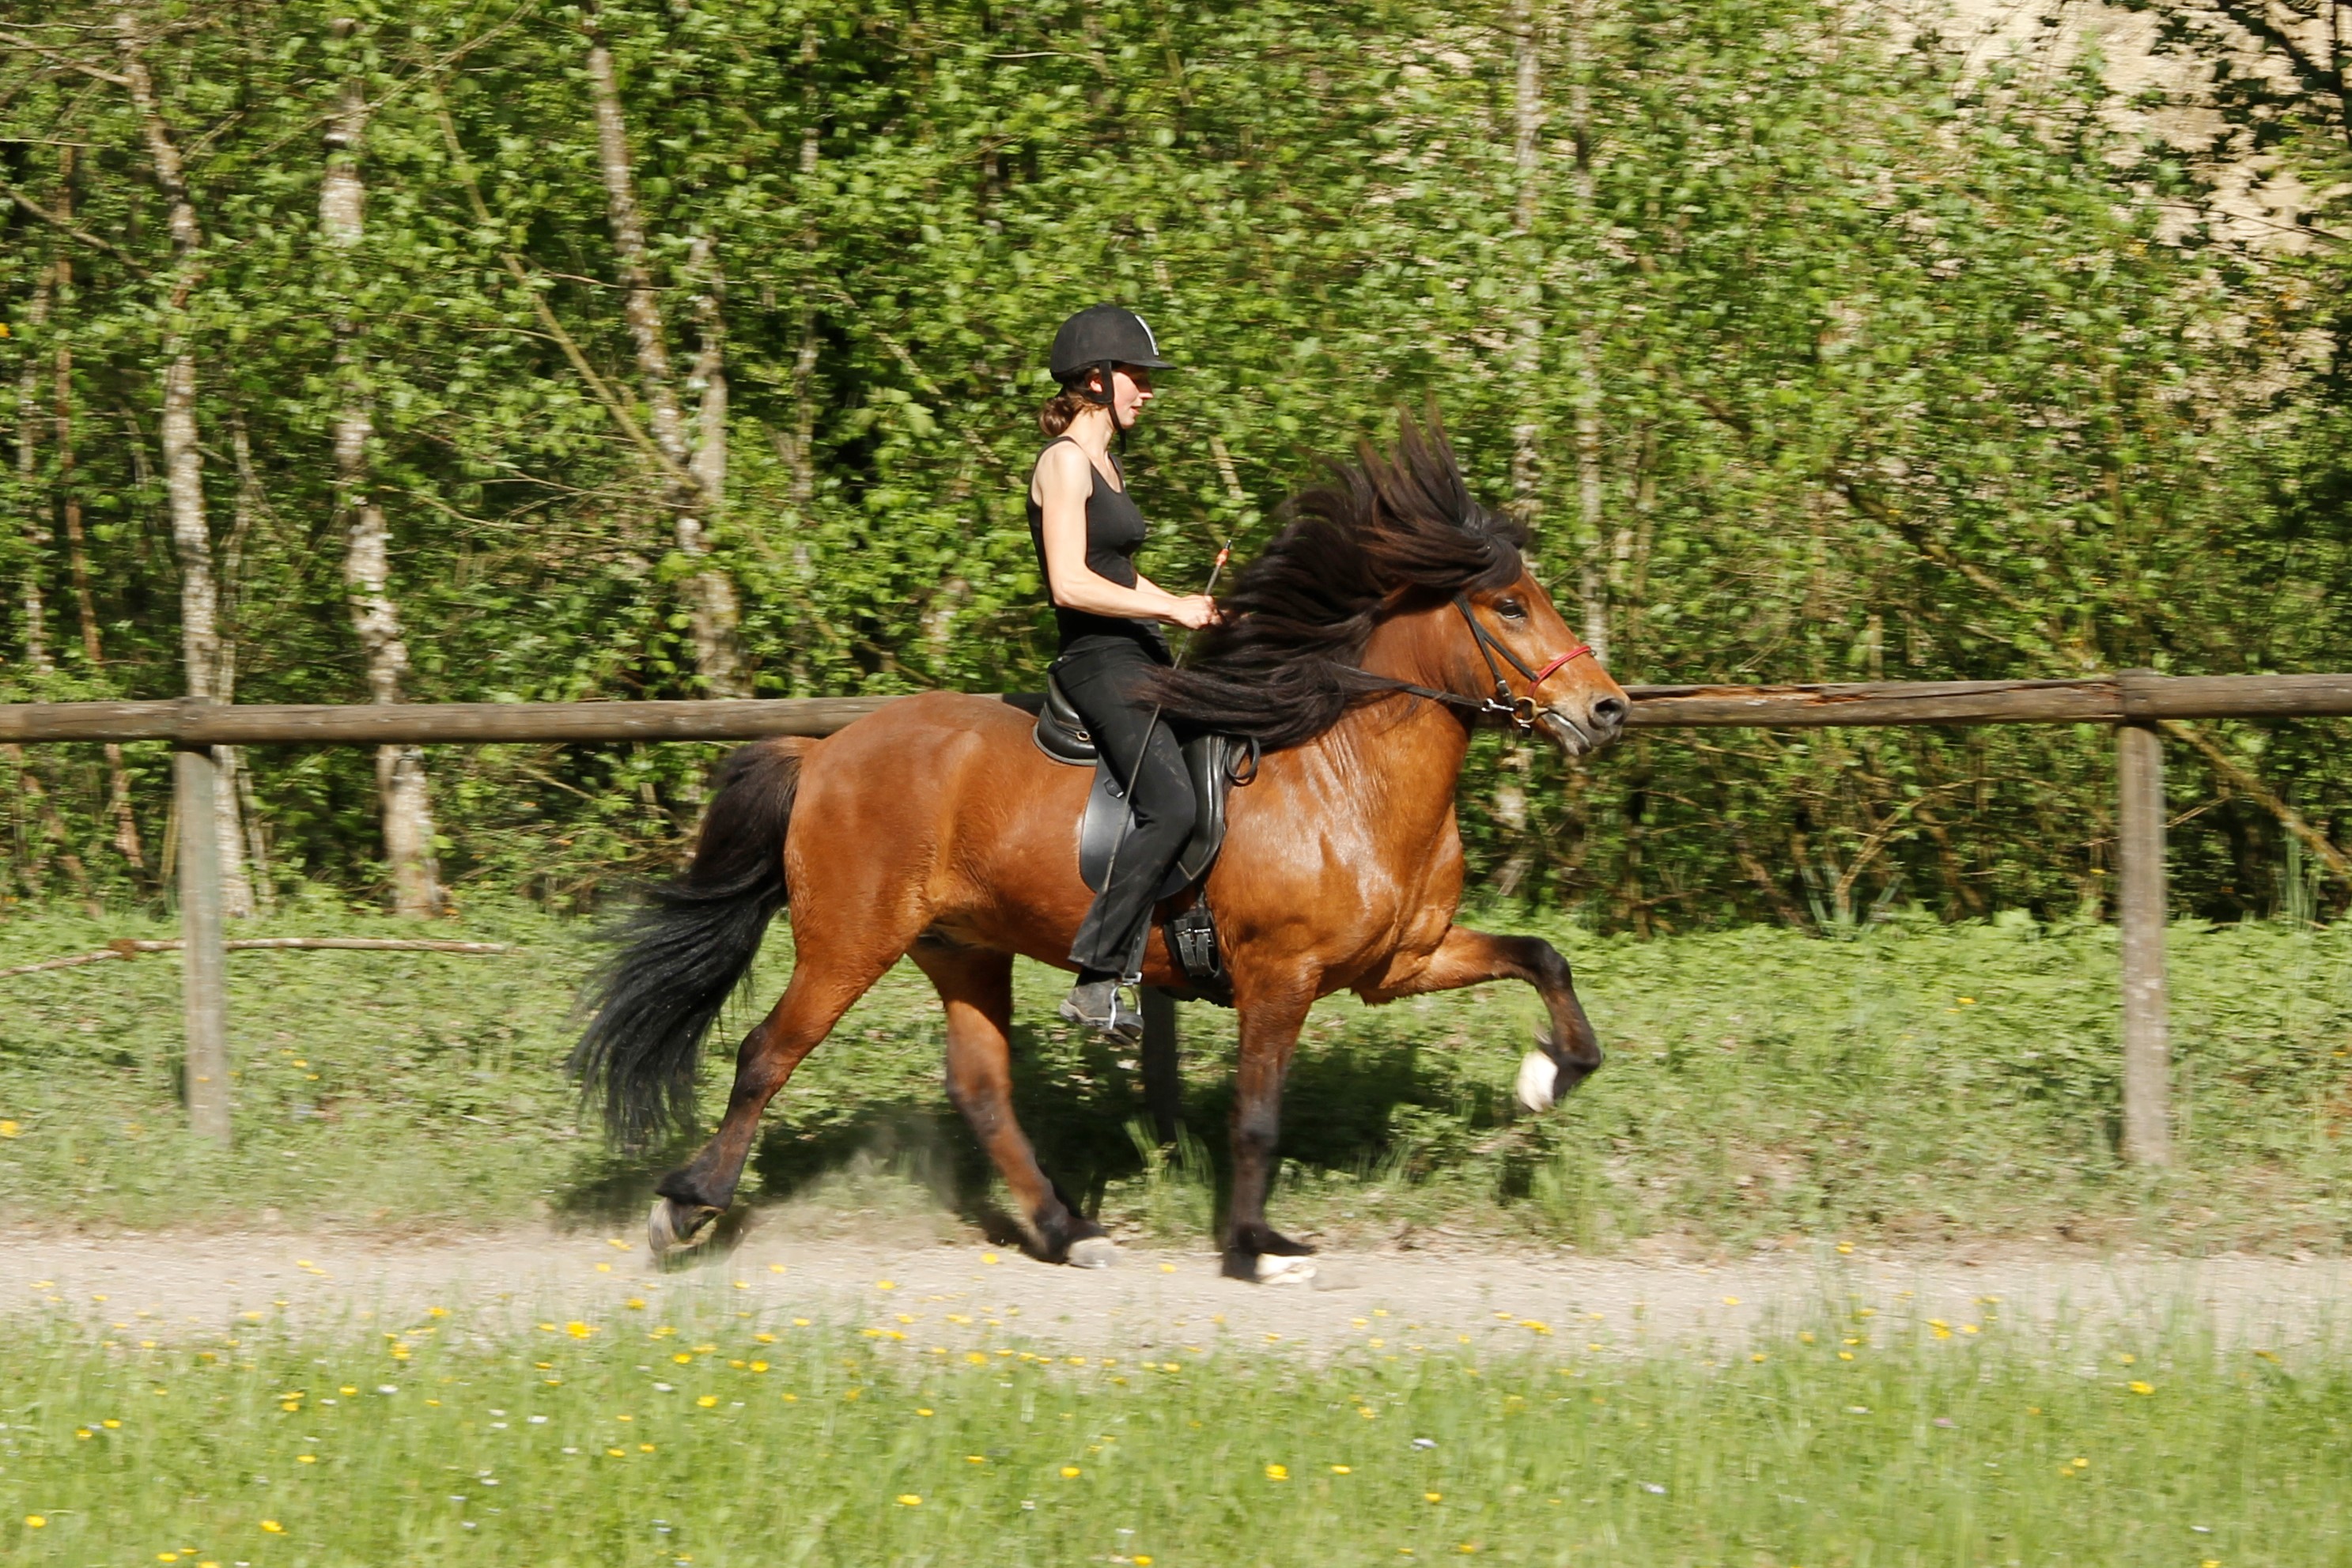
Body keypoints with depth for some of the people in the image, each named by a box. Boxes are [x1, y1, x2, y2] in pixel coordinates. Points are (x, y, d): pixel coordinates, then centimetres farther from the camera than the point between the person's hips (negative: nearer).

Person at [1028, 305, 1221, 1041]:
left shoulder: (1103, 463, 19)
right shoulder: (1065, 462, -10)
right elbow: (1072, 584, -20)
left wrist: (1188, 606, 12)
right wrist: (1171, 609, -16)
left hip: (1135, 659, 11)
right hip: (1097, 660, -11)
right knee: (1169, 807, -24)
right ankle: (1098, 980, -24)